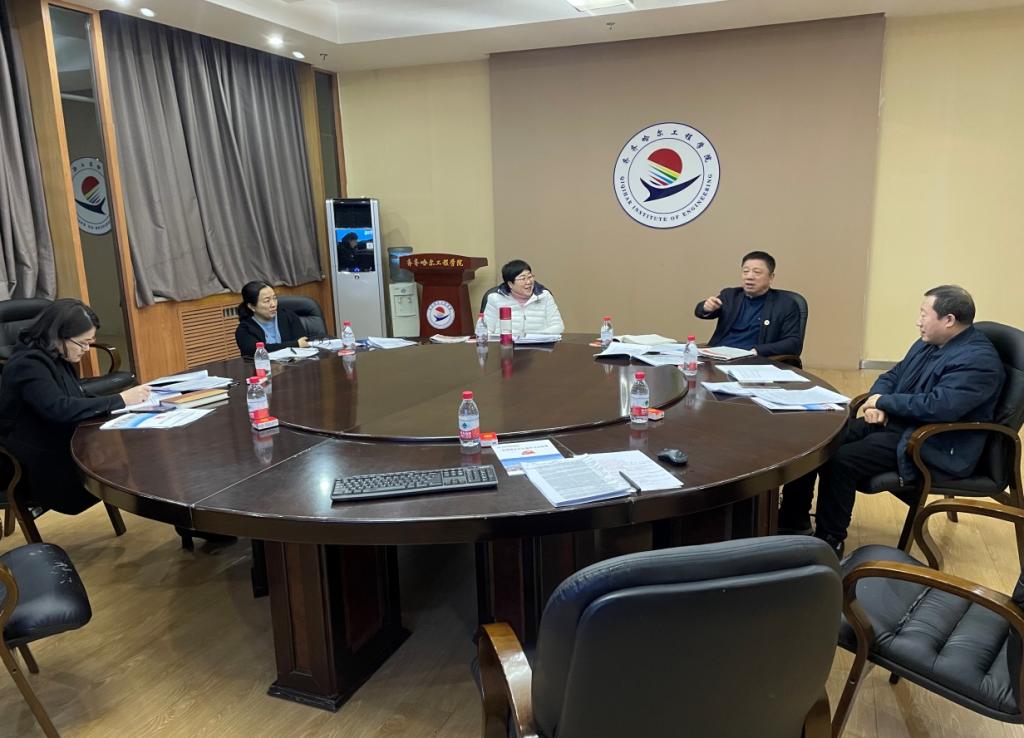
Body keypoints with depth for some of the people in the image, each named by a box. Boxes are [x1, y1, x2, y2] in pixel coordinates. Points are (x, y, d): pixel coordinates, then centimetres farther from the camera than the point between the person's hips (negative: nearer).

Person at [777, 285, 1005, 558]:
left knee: (841, 460, -26)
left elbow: (940, 406, -30)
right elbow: (892, 375, 18)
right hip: (891, 422, 9)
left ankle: (829, 542, -8)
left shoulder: (979, 360, -18)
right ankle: (794, 519, 5)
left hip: (929, 445, -9)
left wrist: (884, 401, -17)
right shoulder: (927, 343, 11)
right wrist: (877, 404, -4)